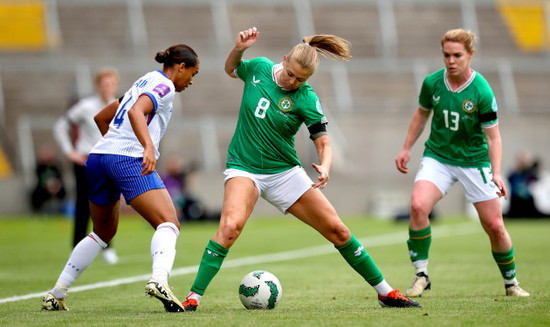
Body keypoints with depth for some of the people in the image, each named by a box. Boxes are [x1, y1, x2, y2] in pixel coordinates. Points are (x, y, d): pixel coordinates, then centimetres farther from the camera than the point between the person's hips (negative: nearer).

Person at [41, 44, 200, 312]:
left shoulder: (143, 82, 27)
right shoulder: (164, 86, 0)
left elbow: (101, 118, 34)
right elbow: (136, 112, -21)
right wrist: (149, 147, -33)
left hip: (98, 158, 9)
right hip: (130, 160, -9)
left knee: (104, 232, 23)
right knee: (168, 223, -14)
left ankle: (56, 294, 21)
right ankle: (159, 279, -42)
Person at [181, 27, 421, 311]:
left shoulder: (305, 99, -11)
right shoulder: (258, 68, -5)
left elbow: (323, 143, -11)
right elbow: (230, 69, 18)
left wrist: (325, 167, -33)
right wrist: (238, 48, -4)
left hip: (284, 172, 1)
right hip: (244, 168, -1)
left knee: (337, 230, 1)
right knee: (231, 225, -30)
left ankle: (384, 291, 17)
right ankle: (193, 297, -26)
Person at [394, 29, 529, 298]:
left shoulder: (482, 92, -17)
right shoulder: (432, 83, -7)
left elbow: (493, 136, -12)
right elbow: (421, 114, 13)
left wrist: (496, 173, -23)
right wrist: (406, 149, 13)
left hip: (474, 161, -2)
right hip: (438, 157, 2)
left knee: (494, 226, -2)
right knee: (418, 206, -25)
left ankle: (511, 283, 22)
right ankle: (421, 275, -12)